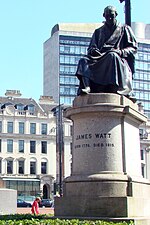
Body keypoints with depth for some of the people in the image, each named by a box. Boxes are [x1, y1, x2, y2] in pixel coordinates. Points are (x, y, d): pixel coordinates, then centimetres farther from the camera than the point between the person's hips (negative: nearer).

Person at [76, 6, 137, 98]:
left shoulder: (124, 29, 18)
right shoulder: (99, 31, 27)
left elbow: (133, 48, 8)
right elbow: (91, 48, 20)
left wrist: (120, 52, -11)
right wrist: (93, 51, -6)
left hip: (120, 58, -3)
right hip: (100, 57, 3)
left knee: (112, 56, -39)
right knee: (84, 61, -24)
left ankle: (114, 89, -48)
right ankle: (86, 86, -47)